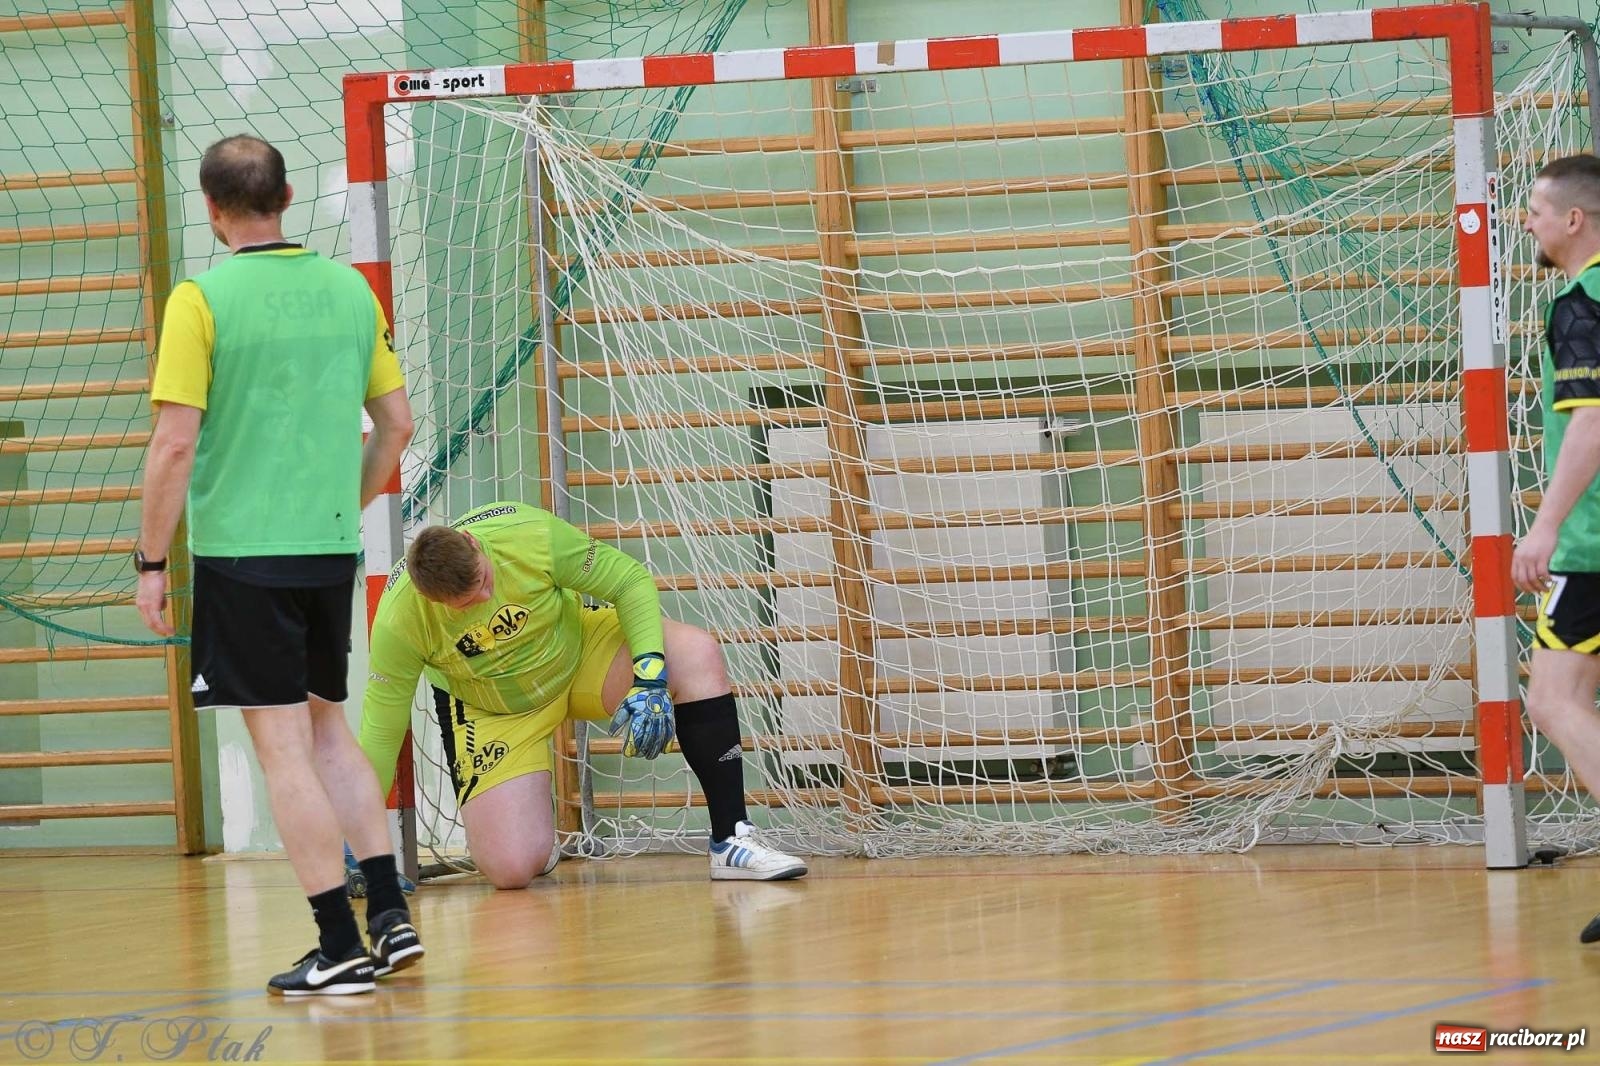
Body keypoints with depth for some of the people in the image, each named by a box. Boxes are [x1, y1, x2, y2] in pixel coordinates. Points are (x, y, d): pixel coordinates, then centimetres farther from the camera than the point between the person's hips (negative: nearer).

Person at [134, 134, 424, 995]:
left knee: (283, 745, -1)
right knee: (327, 728, 20)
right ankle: (390, 914, 15)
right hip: (332, 547, 5)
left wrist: (152, 562, -5)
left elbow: (175, 447, -13)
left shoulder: (202, 300, -10)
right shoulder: (348, 289, 6)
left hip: (241, 550, -5)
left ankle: (341, 947, -2)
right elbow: (396, 424, 11)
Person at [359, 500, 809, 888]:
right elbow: (381, 729, -18)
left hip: (577, 648, 1)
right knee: (510, 869, -20)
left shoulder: (528, 535, -30)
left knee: (697, 656, -27)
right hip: (489, 712, -1)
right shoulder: (399, 620, -30)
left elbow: (631, 581, -17)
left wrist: (650, 677, -29)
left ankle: (732, 841, -21)